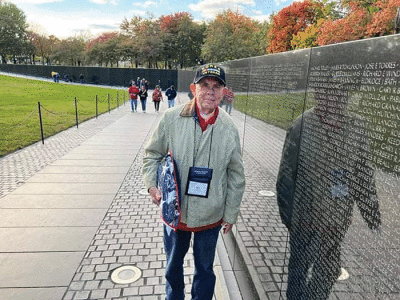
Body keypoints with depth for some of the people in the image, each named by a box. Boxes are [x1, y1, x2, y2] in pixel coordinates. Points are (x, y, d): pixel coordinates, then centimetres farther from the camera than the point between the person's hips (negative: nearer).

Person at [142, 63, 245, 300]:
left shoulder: (229, 128, -7)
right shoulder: (172, 118, -10)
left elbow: (236, 176, 0)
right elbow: (153, 154, 3)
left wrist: (231, 214, 3)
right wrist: (152, 184, -12)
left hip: (210, 216, 0)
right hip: (175, 211, 1)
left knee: (204, 270, 20)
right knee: (173, 267, 24)